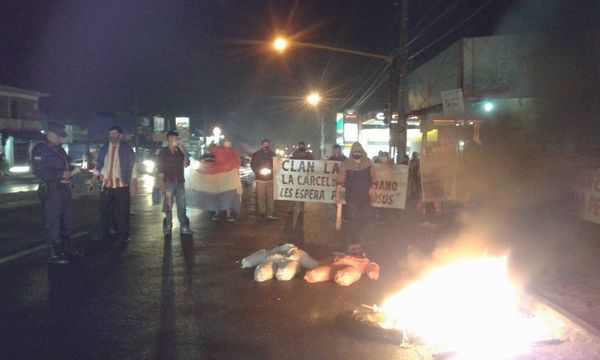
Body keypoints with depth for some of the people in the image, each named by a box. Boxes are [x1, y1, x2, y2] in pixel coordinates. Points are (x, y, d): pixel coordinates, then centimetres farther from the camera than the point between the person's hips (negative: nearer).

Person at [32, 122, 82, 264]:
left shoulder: (59, 149, 17)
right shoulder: (40, 149, -10)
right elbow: (40, 171, -19)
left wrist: (70, 172, 3)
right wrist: (61, 174, -23)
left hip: (64, 190, 9)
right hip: (51, 191, -9)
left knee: (67, 220, 17)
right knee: (52, 224, -4)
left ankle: (65, 247, 30)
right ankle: (52, 254, 3)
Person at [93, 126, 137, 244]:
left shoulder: (127, 150, -2)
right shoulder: (104, 149, 10)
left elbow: (133, 168, -2)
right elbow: (99, 166, 14)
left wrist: (133, 186, -6)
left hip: (122, 186, -3)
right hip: (107, 185, 4)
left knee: (122, 213, 2)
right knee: (105, 212, 8)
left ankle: (123, 237, 13)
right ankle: (103, 237, 20)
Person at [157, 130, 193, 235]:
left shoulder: (179, 151, 9)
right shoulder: (163, 152, -1)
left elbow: (186, 164, 13)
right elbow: (160, 169, -3)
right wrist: (162, 184, -10)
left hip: (180, 182, 3)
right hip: (169, 182, -3)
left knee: (182, 206, 3)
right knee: (168, 206, 2)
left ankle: (184, 227, 7)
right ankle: (168, 226, 13)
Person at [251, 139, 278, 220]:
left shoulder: (272, 154, 8)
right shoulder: (256, 155, 2)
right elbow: (253, 165, 2)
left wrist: (272, 170, -6)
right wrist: (259, 171, -14)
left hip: (271, 179, 2)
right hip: (260, 179, -2)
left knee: (271, 197, -4)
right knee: (261, 197, 0)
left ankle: (270, 213, -1)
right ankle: (261, 213, 8)